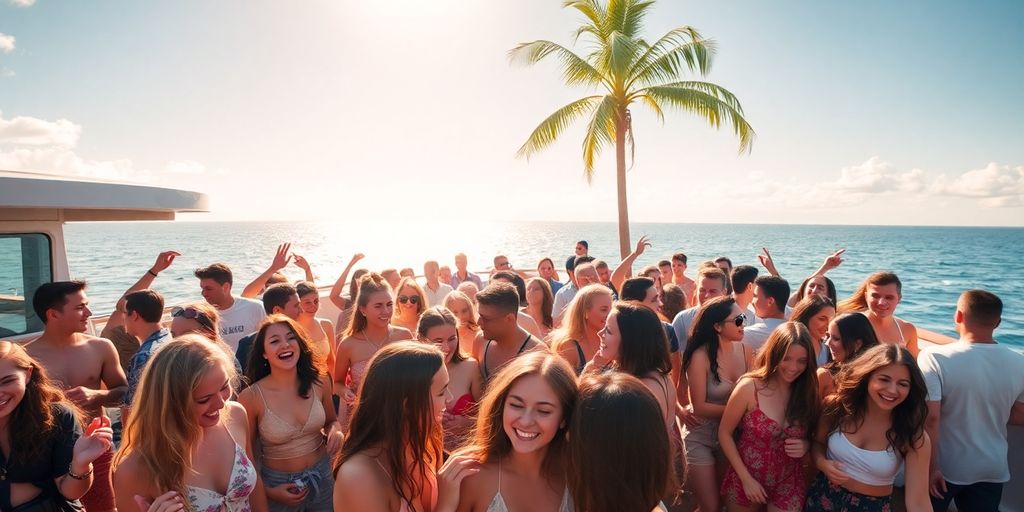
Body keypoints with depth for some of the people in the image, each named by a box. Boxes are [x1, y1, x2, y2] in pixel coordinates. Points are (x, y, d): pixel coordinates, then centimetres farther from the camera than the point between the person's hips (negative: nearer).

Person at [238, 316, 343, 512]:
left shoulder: (319, 382, -11)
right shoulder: (251, 397, -18)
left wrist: (336, 431, -13)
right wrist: (266, 491, -11)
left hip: (322, 475, 3)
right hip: (278, 483, -3)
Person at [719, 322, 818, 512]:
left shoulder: (808, 391, -8)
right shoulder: (749, 387, -16)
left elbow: (812, 436, 8)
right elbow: (724, 433, -9)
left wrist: (806, 445, -14)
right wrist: (746, 479, -12)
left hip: (789, 485, 2)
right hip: (746, 480, -2)